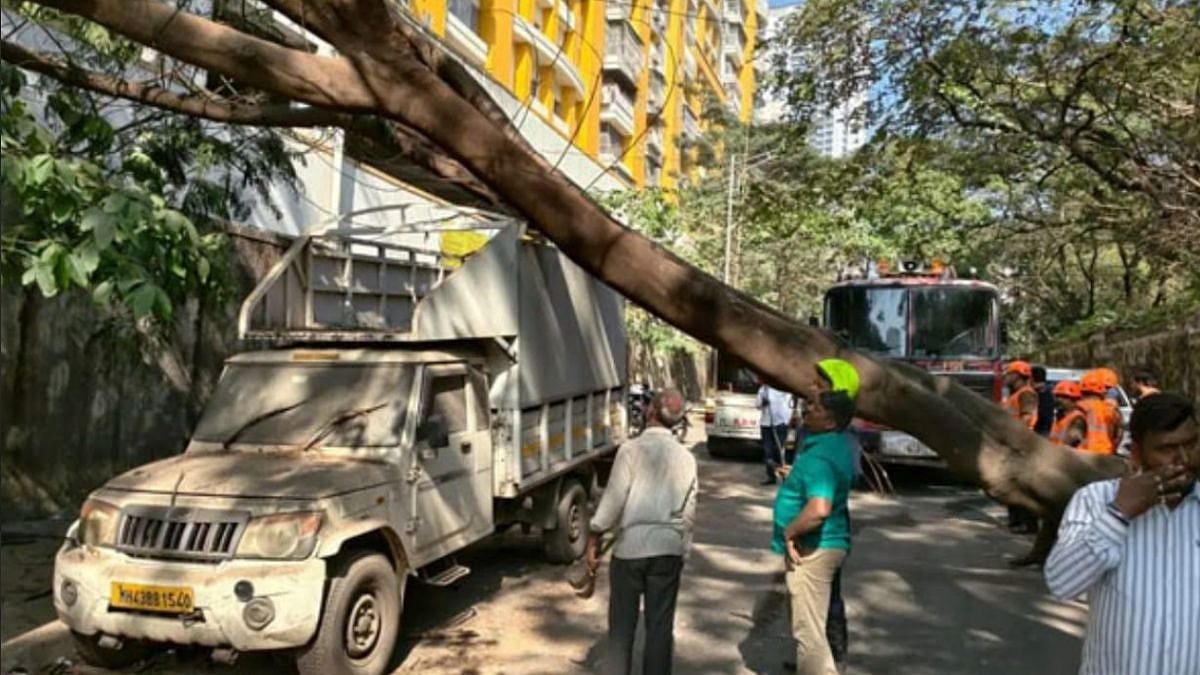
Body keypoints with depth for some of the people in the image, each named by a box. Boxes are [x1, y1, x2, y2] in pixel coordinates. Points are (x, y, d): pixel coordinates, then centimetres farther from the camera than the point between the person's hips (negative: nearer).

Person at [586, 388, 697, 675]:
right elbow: (688, 511, 9)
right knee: (660, 624, 10)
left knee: (622, 623, 9)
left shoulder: (632, 449, -9)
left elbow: (613, 499, -11)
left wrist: (594, 538, -3)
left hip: (631, 546, -3)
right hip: (668, 548, 3)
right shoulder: (686, 457, 5)